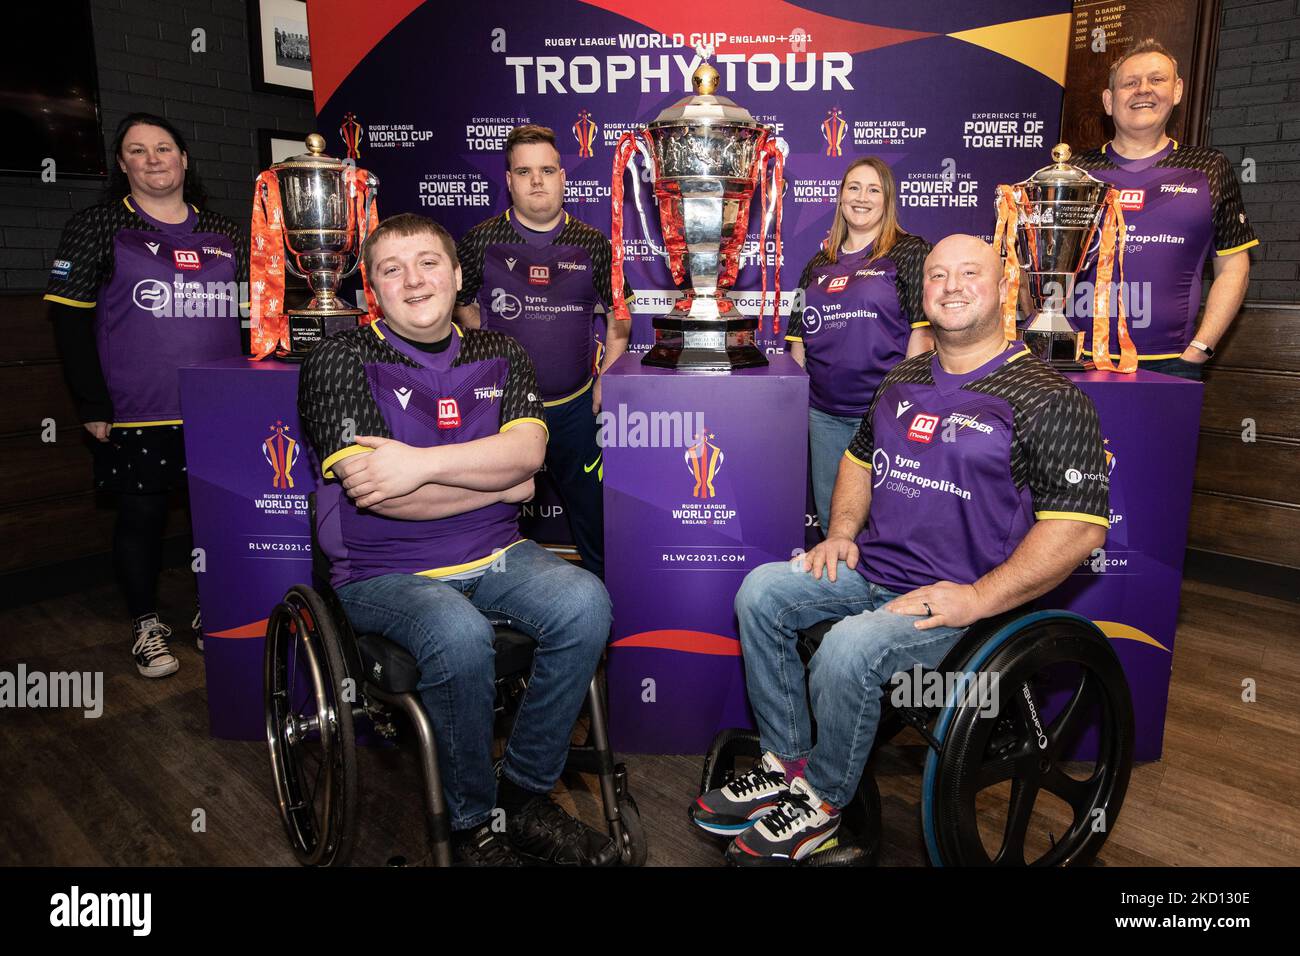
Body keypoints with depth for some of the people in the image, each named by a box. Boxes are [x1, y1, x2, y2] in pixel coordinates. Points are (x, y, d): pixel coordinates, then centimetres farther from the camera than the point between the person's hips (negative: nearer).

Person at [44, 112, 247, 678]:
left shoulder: (224, 234, 11)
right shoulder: (96, 228, 1)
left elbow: (251, 312, 16)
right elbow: (69, 320, -2)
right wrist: (94, 408, -8)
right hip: (137, 416, -3)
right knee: (141, 516, 6)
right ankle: (146, 625, 23)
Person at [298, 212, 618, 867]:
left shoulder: (499, 356, 11)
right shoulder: (340, 361, -1)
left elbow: (527, 449, -7)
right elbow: (376, 490, -14)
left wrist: (420, 463, -19)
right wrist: (498, 480, -8)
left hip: (496, 555, 4)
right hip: (385, 572, -3)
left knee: (584, 602, -24)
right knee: (460, 635, -34)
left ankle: (525, 795, -4)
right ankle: (472, 822, -6)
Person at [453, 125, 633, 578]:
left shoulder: (593, 245, 2)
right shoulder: (480, 242, -1)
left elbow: (617, 316, 8)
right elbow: (464, 308, 7)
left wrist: (606, 381, 0)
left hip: (575, 404, 1)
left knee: (592, 508, 11)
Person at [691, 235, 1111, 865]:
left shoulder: (1047, 399, -10)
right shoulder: (903, 380, 13)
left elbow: (1081, 526, -15)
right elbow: (860, 457, 27)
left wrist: (978, 598, -20)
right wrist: (842, 532, 8)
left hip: (953, 596, -7)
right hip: (867, 571, 7)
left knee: (847, 650, -30)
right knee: (760, 590, -8)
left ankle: (820, 802, -3)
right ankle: (786, 764, 3)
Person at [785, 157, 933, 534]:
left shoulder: (910, 252, -1)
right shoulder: (819, 264, 14)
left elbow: (923, 330, -7)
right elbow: (798, 338, 15)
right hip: (823, 411, 5)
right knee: (829, 516, 14)